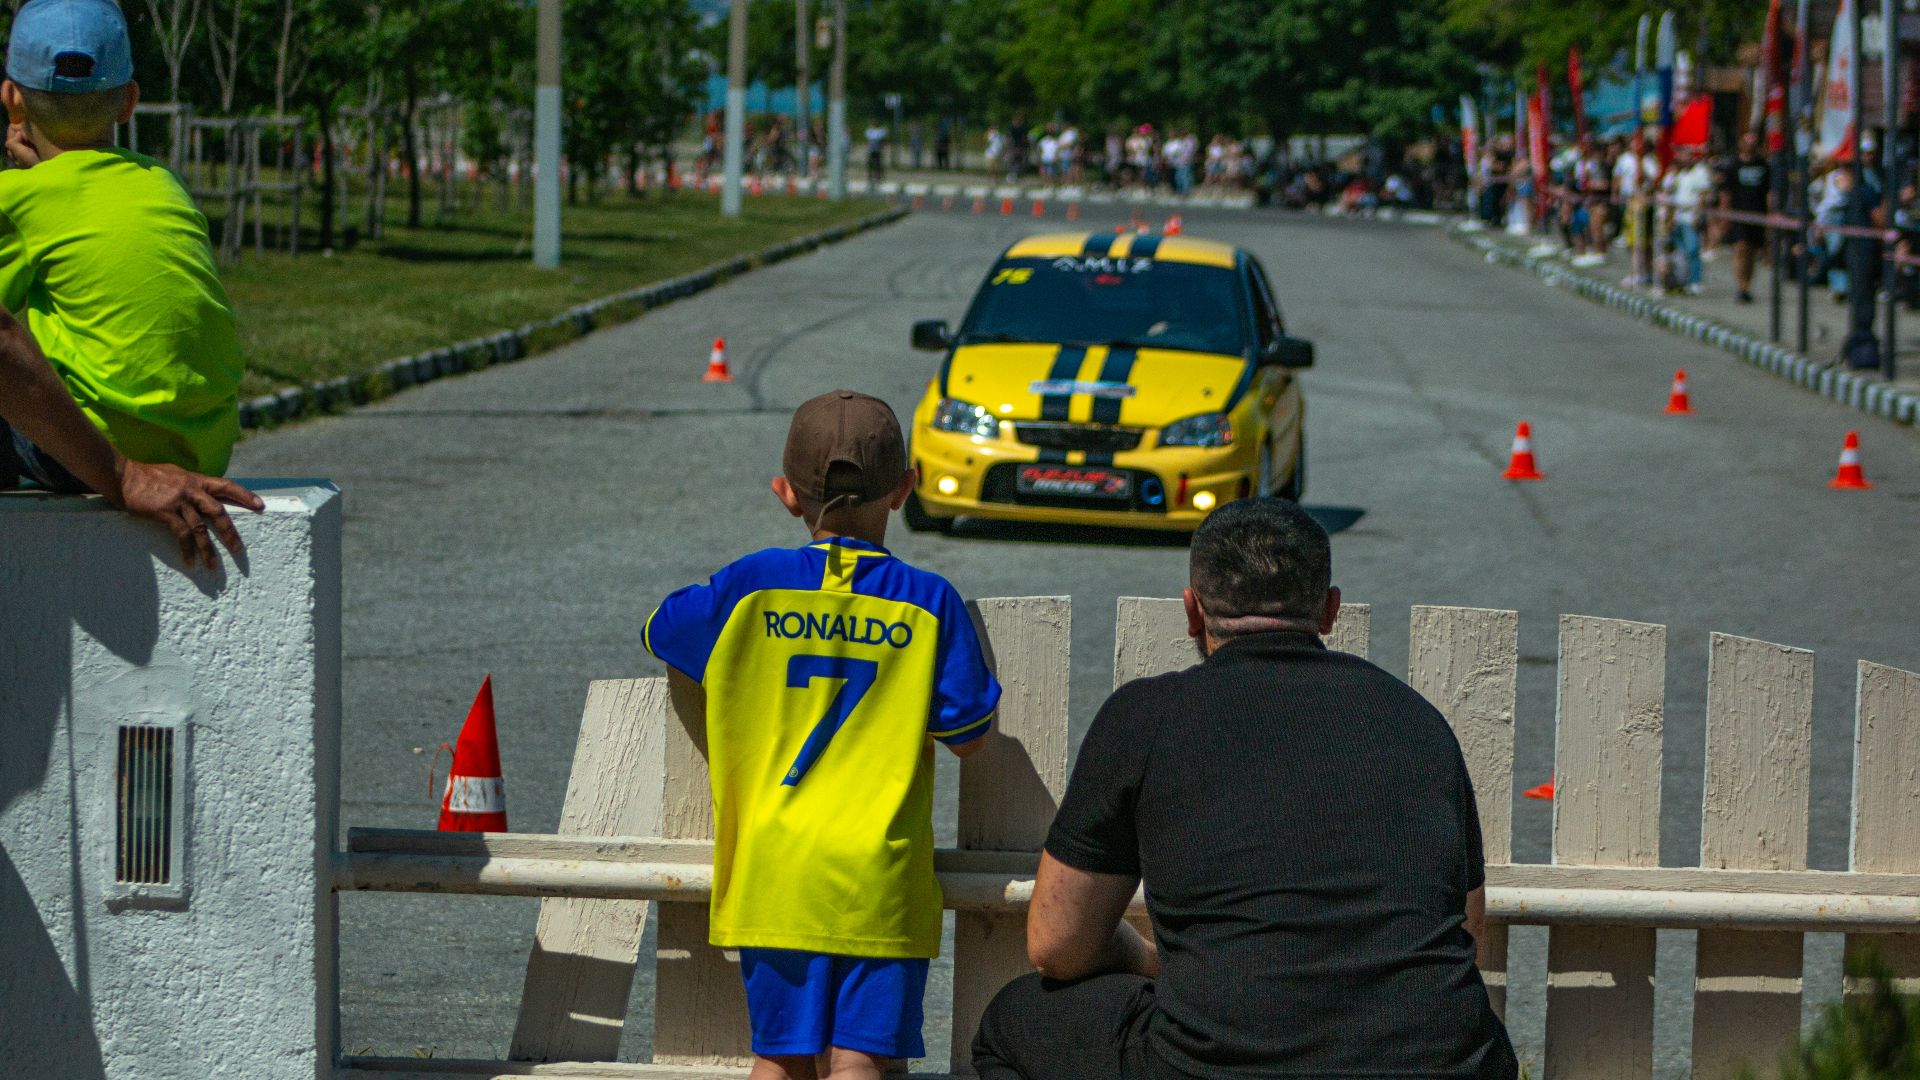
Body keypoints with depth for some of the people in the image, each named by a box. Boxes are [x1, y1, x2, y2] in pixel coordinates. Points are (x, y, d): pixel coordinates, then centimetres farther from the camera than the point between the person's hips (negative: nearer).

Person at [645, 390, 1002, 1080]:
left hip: (772, 873, 2)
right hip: (880, 877, -2)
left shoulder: (751, 587, -1)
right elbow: (968, 736, 0)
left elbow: (663, 638, 16)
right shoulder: (929, 602, -4)